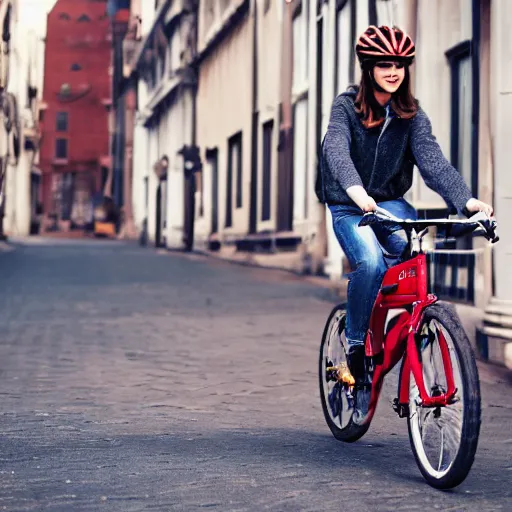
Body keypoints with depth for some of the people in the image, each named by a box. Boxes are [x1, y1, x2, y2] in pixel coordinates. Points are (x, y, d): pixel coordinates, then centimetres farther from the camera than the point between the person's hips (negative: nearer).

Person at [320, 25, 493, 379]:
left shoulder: (411, 115, -2)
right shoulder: (347, 107, -10)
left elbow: (432, 159, -16)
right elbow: (336, 150, -29)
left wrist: (467, 200, -35)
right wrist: (357, 192, -50)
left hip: (391, 203, 3)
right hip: (350, 208, -3)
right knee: (371, 263, -29)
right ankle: (356, 344, -9)